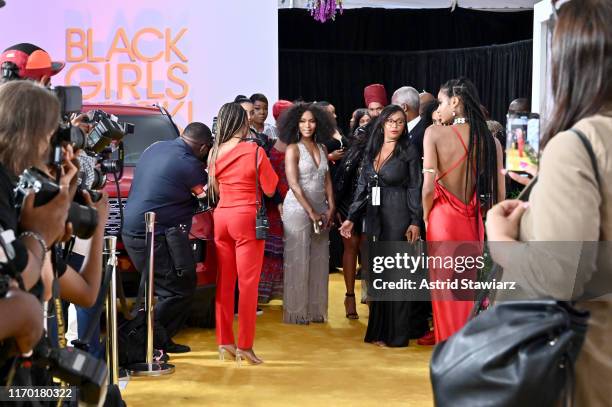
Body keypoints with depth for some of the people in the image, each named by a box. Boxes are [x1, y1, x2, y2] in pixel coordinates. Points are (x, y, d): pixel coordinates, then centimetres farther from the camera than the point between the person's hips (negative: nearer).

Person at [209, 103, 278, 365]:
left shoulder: (215, 152, 5)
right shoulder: (254, 151, -9)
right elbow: (270, 188, -3)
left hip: (221, 216, 5)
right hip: (246, 217, -5)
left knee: (224, 281, 10)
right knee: (248, 283, -1)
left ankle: (224, 341, 14)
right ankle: (245, 346, 0)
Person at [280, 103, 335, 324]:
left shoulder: (322, 148, 11)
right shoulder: (293, 149, -6)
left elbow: (327, 180, 11)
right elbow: (294, 184, -13)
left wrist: (331, 208, -1)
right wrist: (311, 212, -15)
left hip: (320, 210, 5)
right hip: (298, 209, -5)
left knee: (319, 260, 8)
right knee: (298, 260, 0)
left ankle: (315, 309, 17)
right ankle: (296, 312, 8)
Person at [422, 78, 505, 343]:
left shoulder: (435, 133, -10)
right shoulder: (489, 140, 0)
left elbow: (428, 187, -14)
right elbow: (500, 195, 0)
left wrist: (426, 217, 3)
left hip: (443, 219, -4)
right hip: (474, 222, 4)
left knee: (446, 290, 7)